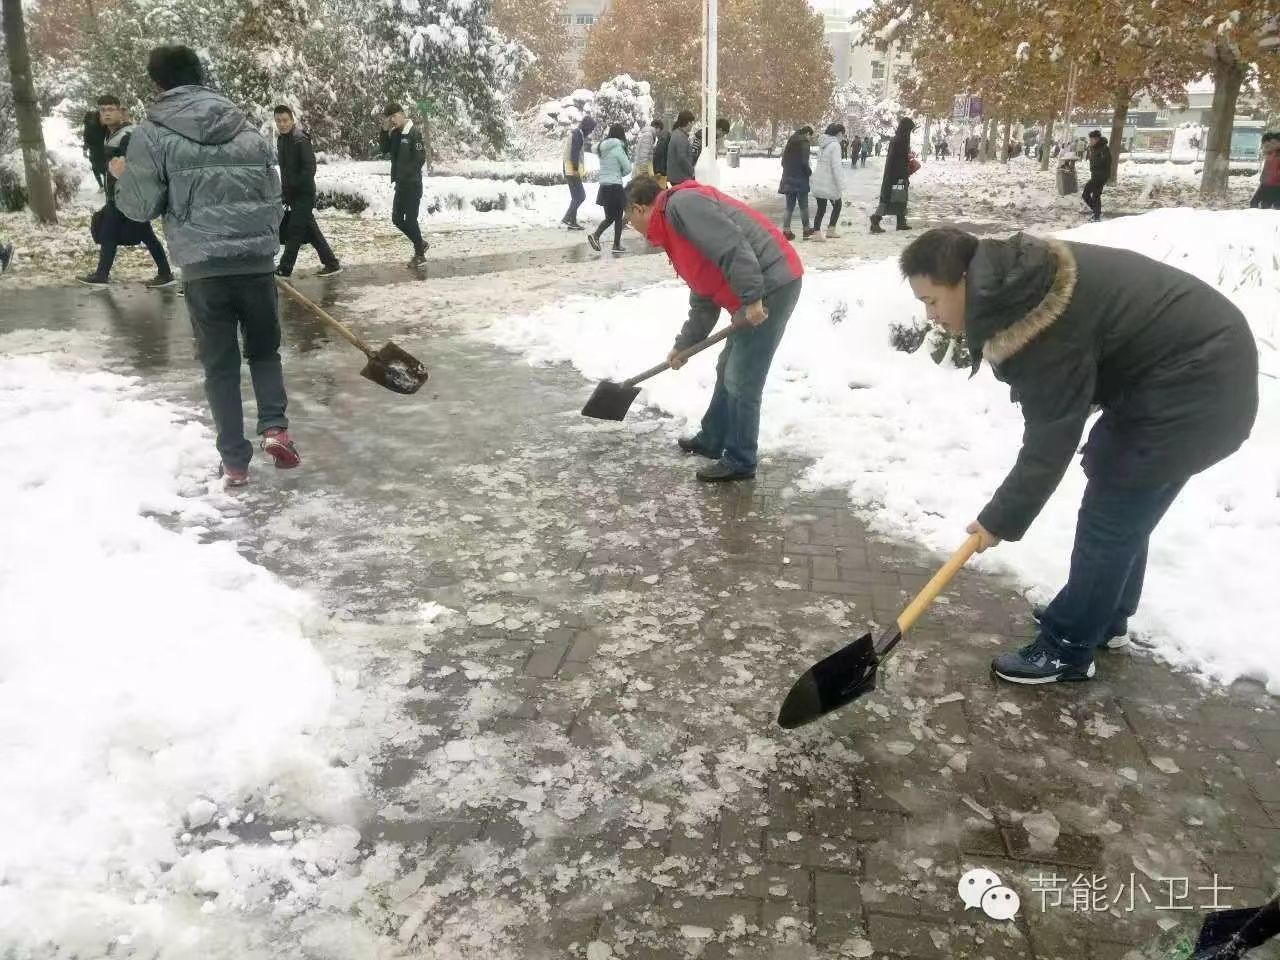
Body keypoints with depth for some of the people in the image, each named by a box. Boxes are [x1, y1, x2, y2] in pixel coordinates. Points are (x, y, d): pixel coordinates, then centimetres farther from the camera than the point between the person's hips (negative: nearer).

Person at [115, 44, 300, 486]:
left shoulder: (152, 134, -1)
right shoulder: (248, 129, 10)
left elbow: (141, 206, 2)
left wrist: (123, 178, 23)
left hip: (203, 266, -2)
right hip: (256, 260, 2)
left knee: (220, 363, 8)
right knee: (264, 350, 19)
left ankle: (234, 461, 9)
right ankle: (274, 427, -2)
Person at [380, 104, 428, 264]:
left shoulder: (414, 133, -13)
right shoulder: (395, 133, 9)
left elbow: (420, 159, -18)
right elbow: (384, 150, 8)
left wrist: (405, 174, -17)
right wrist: (385, 131, -4)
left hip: (412, 184, -8)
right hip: (400, 184, 8)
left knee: (411, 220, -4)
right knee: (397, 219, 12)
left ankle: (420, 255, 8)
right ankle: (420, 243, 26)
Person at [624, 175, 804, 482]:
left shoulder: (681, 204, -9)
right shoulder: (675, 224, 23)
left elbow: (732, 245, -23)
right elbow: (704, 299, 25)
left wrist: (751, 298, -25)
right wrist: (683, 345, 25)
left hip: (772, 285, -10)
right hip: (759, 293, 10)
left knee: (742, 381, -3)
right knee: (728, 371, 20)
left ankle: (739, 462, 9)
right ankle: (712, 440, 35)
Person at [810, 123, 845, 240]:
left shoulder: (822, 144, 9)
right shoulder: (835, 145, -14)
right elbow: (836, 166, -19)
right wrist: (840, 185, -16)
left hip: (818, 181, 7)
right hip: (829, 182, -7)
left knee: (821, 208, 10)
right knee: (837, 205, 13)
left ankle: (817, 233, 4)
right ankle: (830, 230, 14)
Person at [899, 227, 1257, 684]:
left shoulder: (1042, 329, -29)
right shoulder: (1017, 278, 1)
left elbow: (1050, 440, -22)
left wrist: (1000, 520, -13)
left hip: (1195, 385, -10)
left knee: (1110, 516, -2)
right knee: (1122, 508, 20)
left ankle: (1067, 647, 11)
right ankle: (1106, 616, 36)